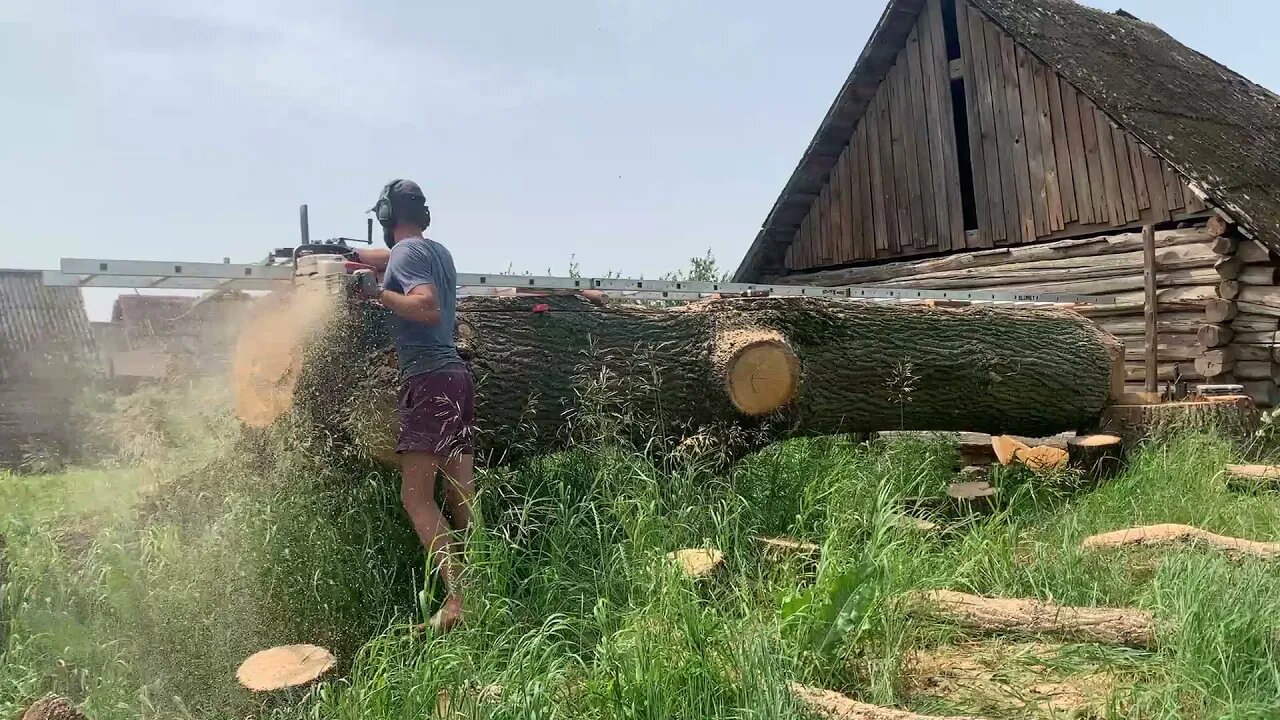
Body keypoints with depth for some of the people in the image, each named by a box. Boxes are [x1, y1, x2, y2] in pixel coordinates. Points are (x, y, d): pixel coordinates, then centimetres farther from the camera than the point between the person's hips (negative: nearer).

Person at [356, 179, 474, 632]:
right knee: (462, 497, 7)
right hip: (457, 378, 9)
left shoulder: (407, 251, -7)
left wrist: (378, 292, -14)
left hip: (430, 383, -9)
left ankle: (456, 599, -18)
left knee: (416, 497, -10)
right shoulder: (439, 252, 19)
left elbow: (428, 307, -22)